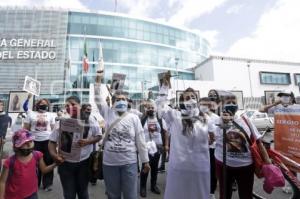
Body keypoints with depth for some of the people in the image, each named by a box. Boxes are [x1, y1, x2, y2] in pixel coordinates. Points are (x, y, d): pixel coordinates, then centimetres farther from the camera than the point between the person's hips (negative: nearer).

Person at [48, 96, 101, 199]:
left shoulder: (89, 119, -9)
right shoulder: (62, 121, -7)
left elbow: (98, 136, -3)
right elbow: (52, 141, -3)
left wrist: (87, 141, -22)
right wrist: (54, 154, -21)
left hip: (84, 162, 0)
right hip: (65, 163, 1)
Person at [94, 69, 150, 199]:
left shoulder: (134, 118, -3)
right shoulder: (108, 114, 1)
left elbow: (140, 141, -2)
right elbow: (98, 99, -1)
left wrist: (145, 161, 0)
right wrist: (98, 79, -6)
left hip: (129, 163, -1)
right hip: (109, 163, 2)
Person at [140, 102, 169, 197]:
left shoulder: (161, 120, 1)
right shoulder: (142, 120, -4)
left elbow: (165, 132, 4)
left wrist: (166, 145, -1)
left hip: (157, 147, 3)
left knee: (155, 167, 14)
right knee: (145, 167, 2)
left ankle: (154, 185, 32)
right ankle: (143, 187, 20)